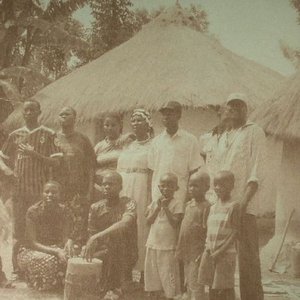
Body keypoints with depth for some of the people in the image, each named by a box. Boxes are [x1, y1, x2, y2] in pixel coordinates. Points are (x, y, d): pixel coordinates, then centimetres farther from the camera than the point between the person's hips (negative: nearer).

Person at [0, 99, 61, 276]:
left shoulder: (48, 134, 2)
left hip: (41, 191, -2)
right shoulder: (15, 135, 11)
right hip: (19, 189, 3)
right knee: (18, 231, 5)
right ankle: (16, 267, 12)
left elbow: (56, 163, -3)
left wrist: (34, 154, -14)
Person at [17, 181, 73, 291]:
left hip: (57, 249, 4)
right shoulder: (33, 211, -15)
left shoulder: (63, 211, -3)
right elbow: (32, 243, -18)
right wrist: (56, 251, -31)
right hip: (32, 251, -3)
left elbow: (67, 237, -5)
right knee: (47, 260, -37)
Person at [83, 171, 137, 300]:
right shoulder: (95, 207, 3)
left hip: (124, 255, -3)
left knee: (116, 235, -30)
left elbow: (125, 224, -32)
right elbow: (91, 235, 0)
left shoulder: (128, 204, -11)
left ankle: (113, 288, -18)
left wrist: (97, 237, -44)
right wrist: (89, 247, -24)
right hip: (103, 252, 3)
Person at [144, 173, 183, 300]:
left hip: (168, 247, -5)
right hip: (153, 245, 5)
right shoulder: (155, 202, 9)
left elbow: (175, 223, -14)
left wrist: (166, 207, -16)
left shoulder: (177, 204, -6)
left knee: (168, 274, 0)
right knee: (153, 275, 12)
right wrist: (158, 207, -10)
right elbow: (149, 221, 0)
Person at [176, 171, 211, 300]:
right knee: (188, 284, 17)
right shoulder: (188, 205, 11)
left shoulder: (206, 207, -14)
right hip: (187, 251, 8)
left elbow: (207, 231, -17)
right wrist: (180, 249, 15)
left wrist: (204, 253, -20)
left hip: (198, 252, -8)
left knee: (195, 284, -7)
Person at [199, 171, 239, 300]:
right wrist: (207, 249, 1)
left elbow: (235, 232, -11)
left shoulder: (233, 206, -7)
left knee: (225, 290, -4)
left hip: (226, 254, -6)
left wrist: (220, 252, -15)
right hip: (210, 255, 6)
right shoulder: (213, 208, 13)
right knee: (213, 289, 11)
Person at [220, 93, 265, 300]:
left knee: (247, 256, -7)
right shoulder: (224, 137, 20)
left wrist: (244, 201, -19)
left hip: (244, 206, -6)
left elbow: (257, 171, -8)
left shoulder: (255, 132, 2)